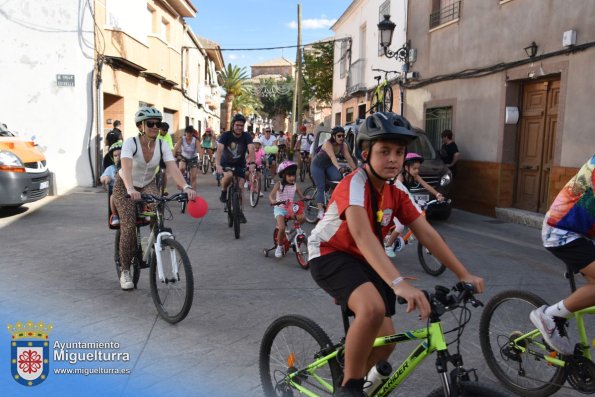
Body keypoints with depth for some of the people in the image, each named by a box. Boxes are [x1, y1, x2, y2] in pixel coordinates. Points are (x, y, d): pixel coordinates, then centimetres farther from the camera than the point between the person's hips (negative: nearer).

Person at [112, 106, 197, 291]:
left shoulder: (162, 146, -16)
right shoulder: (130, 143, -25)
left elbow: (173, 168, -29)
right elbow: (126, 168, -42)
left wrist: (186, 187, -47)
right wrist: (130, 189, -60)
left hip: (148, 185, 3)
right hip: (125, 187, -3)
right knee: (128, 226, -15)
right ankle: (125, 271, 1)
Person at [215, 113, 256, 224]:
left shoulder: (246, 136, -15)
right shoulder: (226, 135, -18)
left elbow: (251, 149, -29)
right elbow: (219, 149, -30)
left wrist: (252, 163, -48)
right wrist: (218, 165, -46)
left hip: (240, 165, 2)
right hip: (226, 163, -2)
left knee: (240, 186, -7)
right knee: (228, 175, -33)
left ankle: (240, 211, 8)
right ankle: (223, 192, -4)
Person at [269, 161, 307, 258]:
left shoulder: (295, 186, 2)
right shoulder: (279, 184, -8)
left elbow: (302, 197, 6)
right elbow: (271, 195, -17)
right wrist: (273, 201, -40)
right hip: (280, 208, -3)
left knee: (302, 218, -25)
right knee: (282, 228, -24)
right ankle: (279, 246, 2)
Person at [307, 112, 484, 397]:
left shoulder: (396, 193, -1)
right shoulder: (354, 184, -26)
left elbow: (427, 233, -5)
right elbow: (362, 235, -42)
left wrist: (463, 274, -12)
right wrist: (399, 283, -54)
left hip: (363, 262, 8)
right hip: (330, 256, -7)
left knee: (385, 342, 3)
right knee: (373, 309, -36)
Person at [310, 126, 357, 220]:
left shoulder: (344, 145, -13)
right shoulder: (328, 143, -29)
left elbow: (349, 158, -21)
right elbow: (332, 157, -44)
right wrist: (339, 167, -60)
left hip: (329, 165, 5)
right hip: (317, 165, -5)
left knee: (338, 178, -26)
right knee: (321, 187, -15)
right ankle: (321, 211, -17)